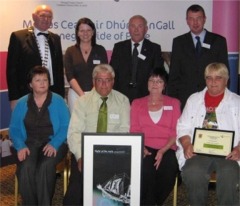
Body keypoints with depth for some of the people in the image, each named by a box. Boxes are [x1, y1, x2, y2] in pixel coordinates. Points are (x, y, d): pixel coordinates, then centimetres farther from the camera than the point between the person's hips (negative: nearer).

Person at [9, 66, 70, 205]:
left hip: (53, 143, -1)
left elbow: (66, 127, -3)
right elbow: (14, 128, 6)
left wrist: (54, 144, -18)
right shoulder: (22, 103, 10)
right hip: (29, 143, 2)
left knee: (45, 166, -32)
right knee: (26, 168, -30)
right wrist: (21, 146, -12)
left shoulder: (58, 101, 4)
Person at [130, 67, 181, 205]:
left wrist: (163, 150, -11)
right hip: (145, 149, 0)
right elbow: (134, 130, 10)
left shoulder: (173, 103, 16)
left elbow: (176, 132, 7)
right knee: (146, 169, -34)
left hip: (167, 149, 0)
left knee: (169, 169, -33)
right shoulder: (137, 103, 19)